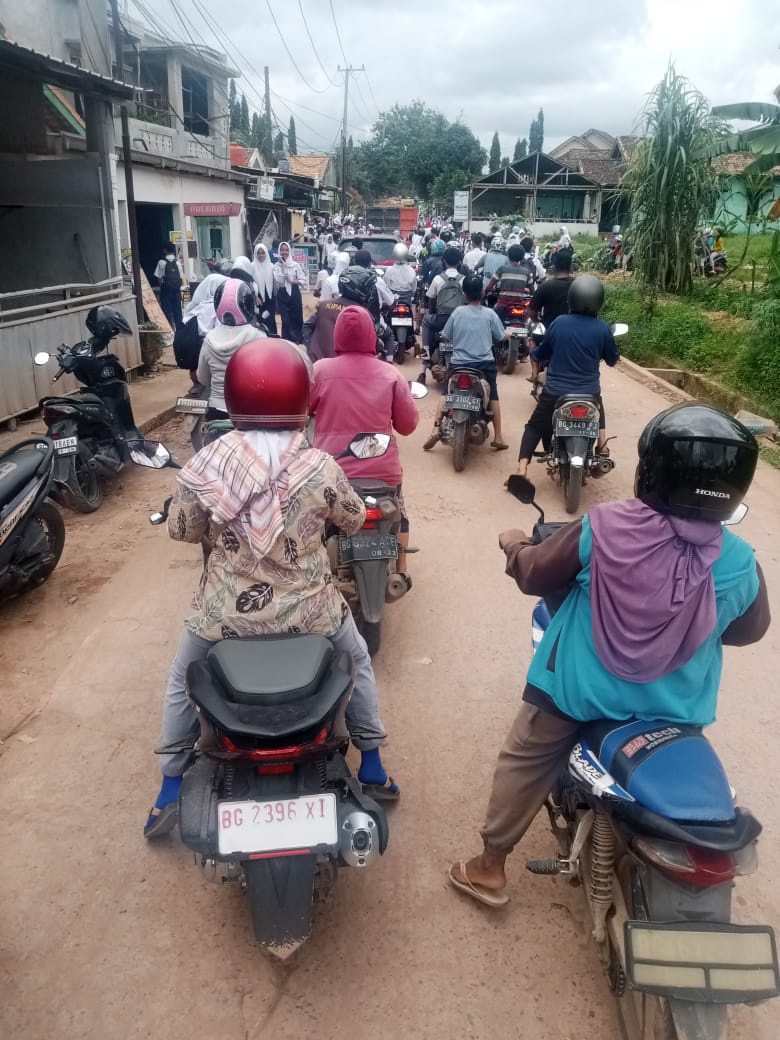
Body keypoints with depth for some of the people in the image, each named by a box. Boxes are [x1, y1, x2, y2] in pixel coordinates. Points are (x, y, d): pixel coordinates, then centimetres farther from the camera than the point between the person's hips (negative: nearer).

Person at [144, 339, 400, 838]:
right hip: (307, 611, 0)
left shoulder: (203, 466, -14)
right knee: (357, 659, 30)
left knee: (182, 679, 30)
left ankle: (171, 792, 37)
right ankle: (373, 768, 39)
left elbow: (181, 530, 2)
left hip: (226, 612, 1)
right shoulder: (320, 468, -17)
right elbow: (354, 521, 1)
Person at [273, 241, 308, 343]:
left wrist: (292, 281, -13)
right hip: (282, 295, 0)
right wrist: (283, 267, -13)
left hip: (294, 294, 1)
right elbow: (278, 281, -13)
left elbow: (303, 280, 0)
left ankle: (298, 342, 25)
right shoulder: (276, 266, -1)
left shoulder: (295, 264, 0)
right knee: (285, 320, 1)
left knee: (297, 319, 7)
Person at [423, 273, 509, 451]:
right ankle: (498, 438, 14)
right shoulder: (490, 313, -3)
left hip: (459, 363, 0)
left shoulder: (457, 312, -2)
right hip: (485, 364, 0)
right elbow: (501, 337, 6)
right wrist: (508, 333, 30)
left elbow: (445, 336, 5)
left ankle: (436, 430, 1)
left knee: (446, 394, 14)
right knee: (493, 397, 14)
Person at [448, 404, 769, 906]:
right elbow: (749, 630, 2)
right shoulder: (741, 564, -18)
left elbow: (536, 576, -10)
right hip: (677, 709, 2)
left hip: (579, 689, -2)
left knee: (523, 765, 19)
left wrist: (516, 545, 12)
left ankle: (489, 868, 34)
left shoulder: (602, 527, -24)